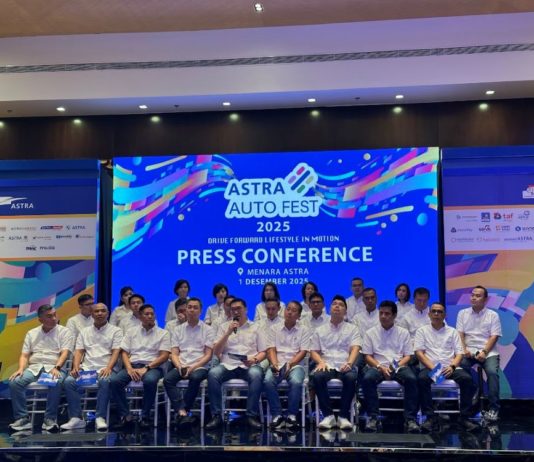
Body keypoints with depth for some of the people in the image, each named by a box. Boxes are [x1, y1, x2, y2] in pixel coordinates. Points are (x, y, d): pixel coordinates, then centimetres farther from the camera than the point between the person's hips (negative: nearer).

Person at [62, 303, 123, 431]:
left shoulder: (116, 331, 9)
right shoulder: (84, 332, 21)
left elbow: (116, 352, -1)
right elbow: (78, 351, 12)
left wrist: (108, 368, -18)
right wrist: (76, 367, -7)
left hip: (105, 369, -3)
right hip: (86, 368, 3)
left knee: (105, 381, -37)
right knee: (69, 381, -25)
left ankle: (100, 418, -29)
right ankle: (76, 418, -20)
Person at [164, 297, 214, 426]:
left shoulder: (207, 330, 8)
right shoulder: (178, 330, 16)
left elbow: (208, 355, 2)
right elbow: (174, 354, 9)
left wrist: (193, 367, -13)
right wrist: (179, 367, -13)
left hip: (199, 367, -2)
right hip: (180, 367, 2)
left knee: (195, 377, -36)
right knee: (168, 379, -28)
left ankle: (180, 411, -26)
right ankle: (182, 412, -36)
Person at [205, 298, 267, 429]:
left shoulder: (256, 327, 14)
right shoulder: (224, 327, 17)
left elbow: (263, 352, 10)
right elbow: (216, 352, 7)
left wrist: (255, 359, -13)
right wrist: (228, 333, -4)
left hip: (249, 366, -1)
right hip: (228, 365, 1)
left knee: (256, 374, -36)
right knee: (212, 374, -31)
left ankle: (252, 415, -28)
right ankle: (216, 415, -24)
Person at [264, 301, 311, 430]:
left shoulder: (304, 330, 10)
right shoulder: (274, 328, 15)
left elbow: (303, 351, 1)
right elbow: (271, 349, 6)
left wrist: (290, 364, -14)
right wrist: (274, 364, -13)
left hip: (295, 364, -1)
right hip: (277, 364, 1)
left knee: (296, 382, -34)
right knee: (268, 381, -31)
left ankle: (292, 415, -17)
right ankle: (277, 415, -19)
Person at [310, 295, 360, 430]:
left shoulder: (352, 329, 16)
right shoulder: (320, 330, 20)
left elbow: (355, 348, 1)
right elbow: (313, 351, 14)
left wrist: (349, 363, -19)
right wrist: (321, 362, -9)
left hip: (345, 367, -1)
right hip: (327, 366, 1)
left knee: (351, 377, -36)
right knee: (317, 376, -33)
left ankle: (344, 416, -24)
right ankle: (328, 415, -22)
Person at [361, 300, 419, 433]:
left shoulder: (403, 333, 15)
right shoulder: (371, 333, 13)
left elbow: (407, 356, 9)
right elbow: (368, 356, 6)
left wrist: (397, 366, -11)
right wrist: (380, 367, -12)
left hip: (398, 367, 1)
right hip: (377, 366, 0)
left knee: (412, 379, -32)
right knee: (367, 379, -34)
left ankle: (410, 418, -26)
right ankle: (373, 417, -26)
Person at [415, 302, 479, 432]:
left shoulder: (452, 331, 19)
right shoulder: (422, 331, 14)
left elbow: (459, 353, 10)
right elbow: (419, 352, 2)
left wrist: (452, 366, -11)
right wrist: (432, 368, -12)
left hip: (450, 368, 2)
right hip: (430, 367, -1)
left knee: (467, 378, -29)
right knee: (422, 378, -34)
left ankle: (464, 417, -20)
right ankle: (430, 417, -27)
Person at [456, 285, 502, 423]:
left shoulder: (493, 315, 7)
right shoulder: (463, 313, 12)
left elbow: (494, 336, -1)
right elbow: (460, 334, 6)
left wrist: (484, 352, -15)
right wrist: (464, 350, -11)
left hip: (488, 351, -1)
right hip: (469, 351, 1)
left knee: (492, 372, -29)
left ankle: (494, 408, -17)